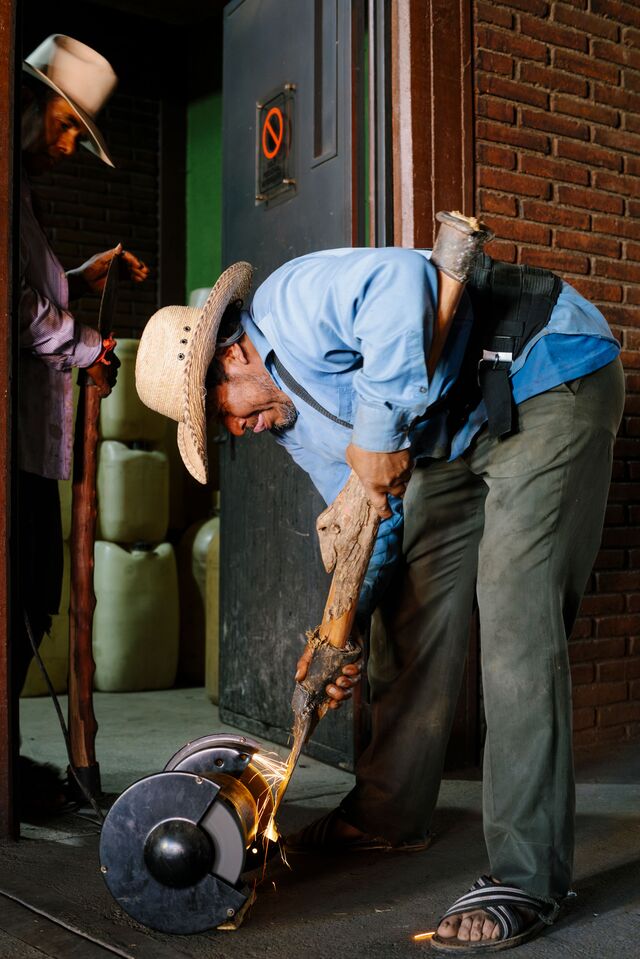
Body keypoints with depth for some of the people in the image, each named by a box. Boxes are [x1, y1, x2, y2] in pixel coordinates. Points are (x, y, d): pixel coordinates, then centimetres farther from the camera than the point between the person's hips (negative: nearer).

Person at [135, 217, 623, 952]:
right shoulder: (291, 421, 8)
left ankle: (528, 877, -11)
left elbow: (399, 282, -39)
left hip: (550, 377, -10)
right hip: (458, 432, 10)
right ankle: (390, 813, 26)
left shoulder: (291, 301, -20)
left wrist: (380, 429, -35)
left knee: (515, 620, -18)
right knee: (412, 609, 11)